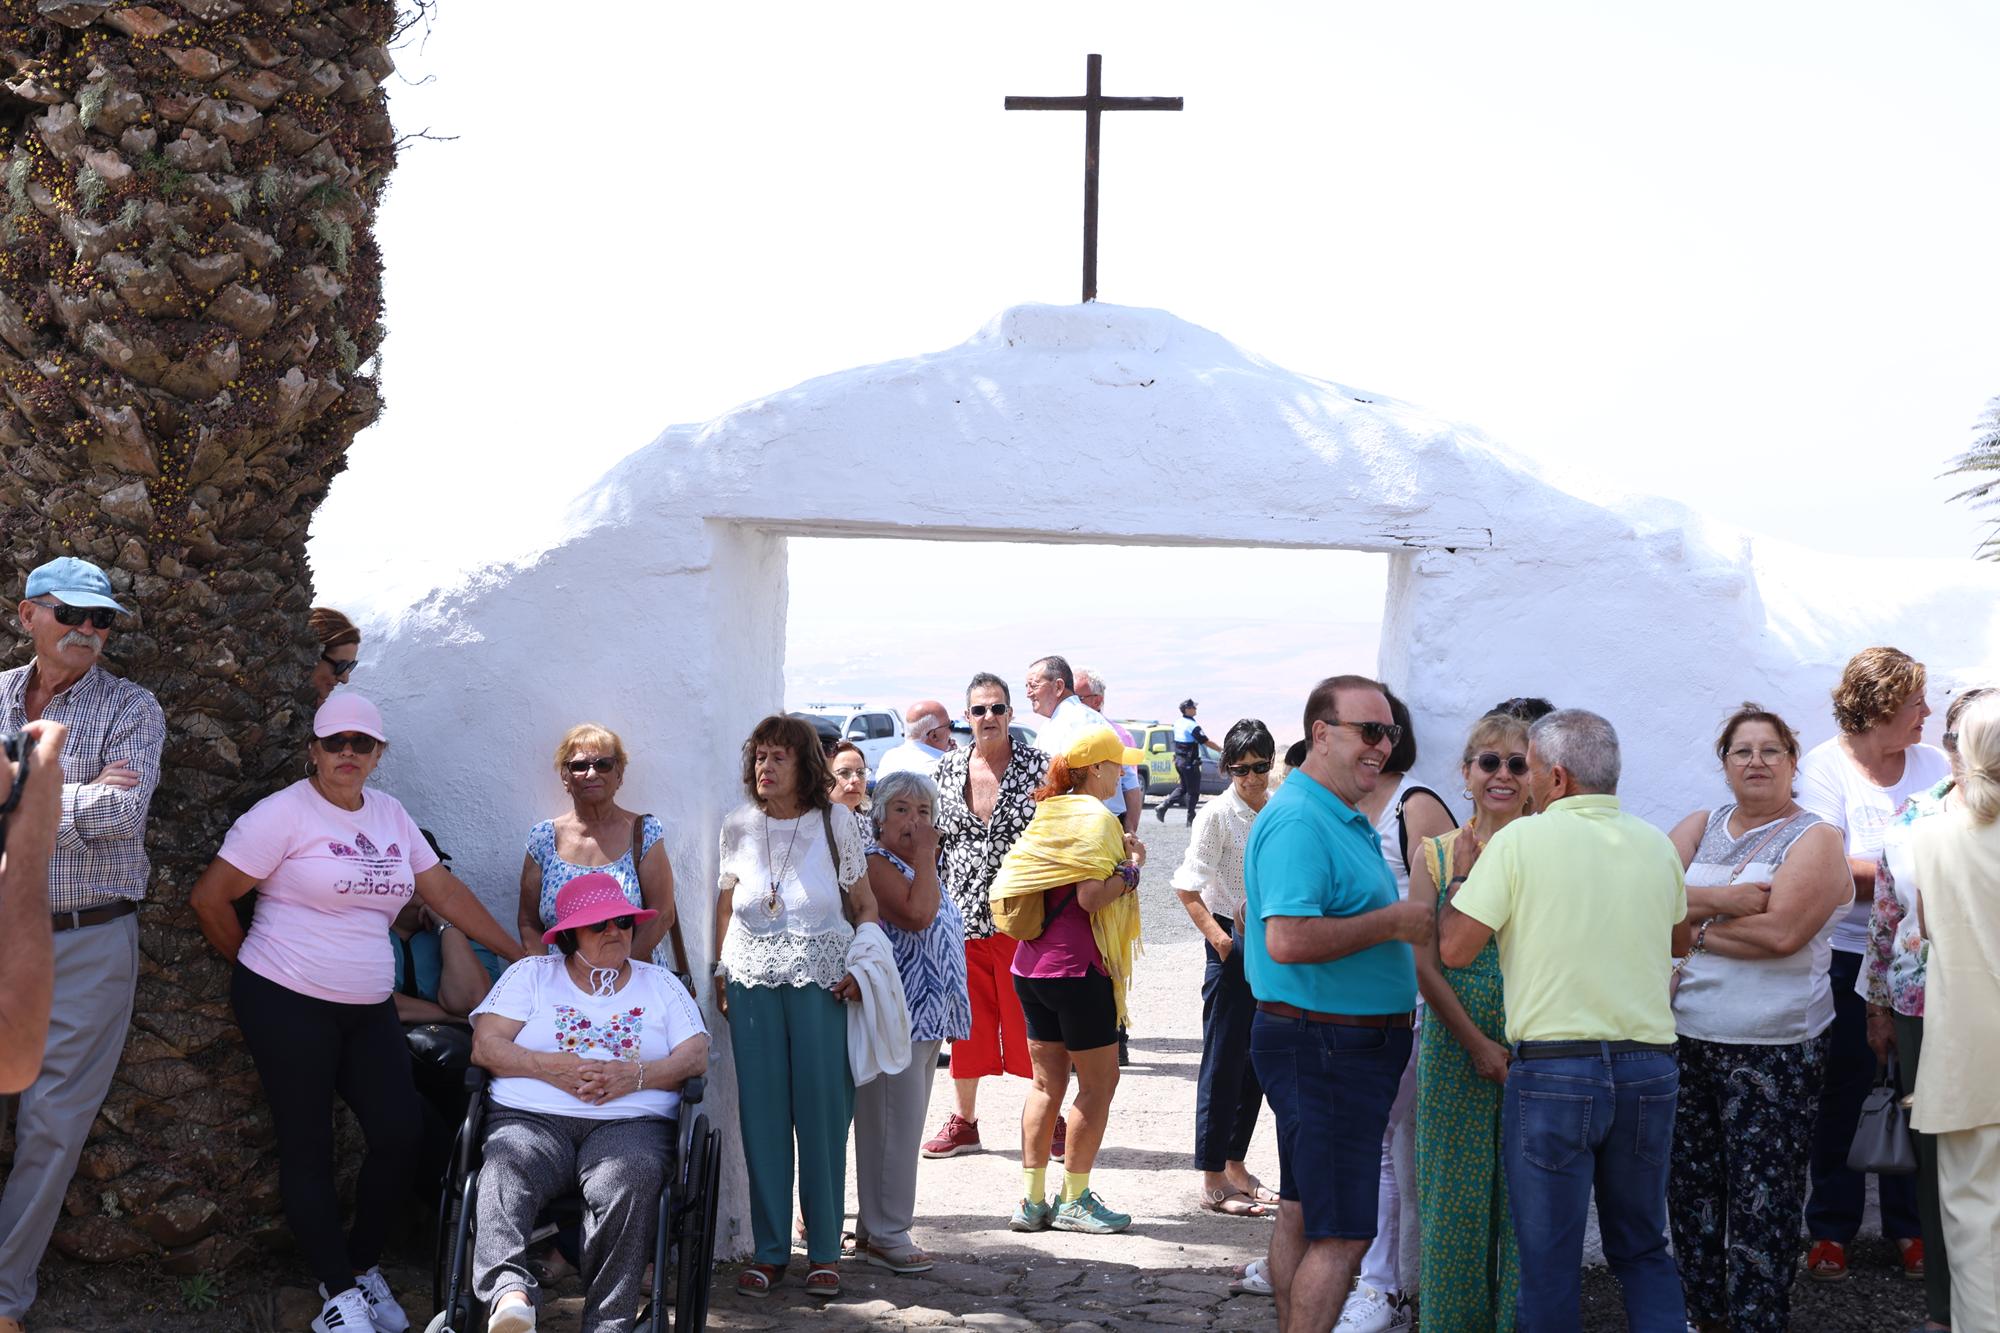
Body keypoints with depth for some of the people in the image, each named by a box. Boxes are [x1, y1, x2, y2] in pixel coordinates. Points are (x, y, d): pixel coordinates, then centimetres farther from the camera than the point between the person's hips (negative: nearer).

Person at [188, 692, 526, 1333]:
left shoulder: (390, 815, 11)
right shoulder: (286, 812, -8)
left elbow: (445, 891, 14)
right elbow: (209, 897, -8)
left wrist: (520, 954, 11)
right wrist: (256, 966, 3)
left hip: (368, 1009, 6)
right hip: (288, 1007, -5)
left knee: (401, 1133, -5)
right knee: (308, 1147, 0)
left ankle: (362, 1266, 15)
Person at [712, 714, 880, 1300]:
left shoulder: (836, 822, 1)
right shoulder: (739, 827, 9)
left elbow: (865, 906, 4)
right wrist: (721, 972, 10)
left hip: (821, 977, -2)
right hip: (752, 977, 3)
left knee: (823, 1110, -2)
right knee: (761, 1113, 3)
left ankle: (824, 1251, 8)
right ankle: (769, 1250, 11)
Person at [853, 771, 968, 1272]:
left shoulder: (914, 866, 19)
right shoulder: (875, 862, -12)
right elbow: (917, 915, -25)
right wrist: (924, 855, -18)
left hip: (926, 1017, 10)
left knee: (903, 1125, 13)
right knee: (891, 1124, -6)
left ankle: (876, 1226, 21)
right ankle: (885, 1234, 1)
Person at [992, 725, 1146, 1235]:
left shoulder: (1045, 814, 12)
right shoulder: (1095, 819, -13)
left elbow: (1010, 882, 16)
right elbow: (1091, 896, -22)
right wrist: (1132, 868, -7)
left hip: (1031, 966, 8)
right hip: (1077, 968, -8)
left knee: (1046, 1083, 13)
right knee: (1099, 1082, 4)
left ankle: (1032, 1200, 14)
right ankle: (1074, 1201, 8)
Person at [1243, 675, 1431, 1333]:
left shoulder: (1345, 820, 15)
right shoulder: (1299, 821, -19)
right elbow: (1288, 939, -29)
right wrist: (1393, 922, -21)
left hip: (1342, 1049, 11)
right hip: (1325, 1049, -11)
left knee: (1303, 1216, 16)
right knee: (1344, 1235, -9)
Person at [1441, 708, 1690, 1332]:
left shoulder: (1521, 841, -8)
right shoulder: (1656, 844, 7)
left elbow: (1454, 949, -8)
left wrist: (1458, 881, 9)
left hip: (1554, 1068, -4)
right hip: (1651, 1068, 5)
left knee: (1549, 1258, 5)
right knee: (1644, 1249, 16)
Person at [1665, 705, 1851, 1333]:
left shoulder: (1814, 839, -2)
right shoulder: (1700, 827, 12)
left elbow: (1783, 931, -17)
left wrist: (1696, 928, -8)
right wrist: (1725, 900, -16)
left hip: (1773, 1051, -5)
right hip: (1688, 1039, 5)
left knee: (1761, 1199, -2)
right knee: (1690, 1185, 11)